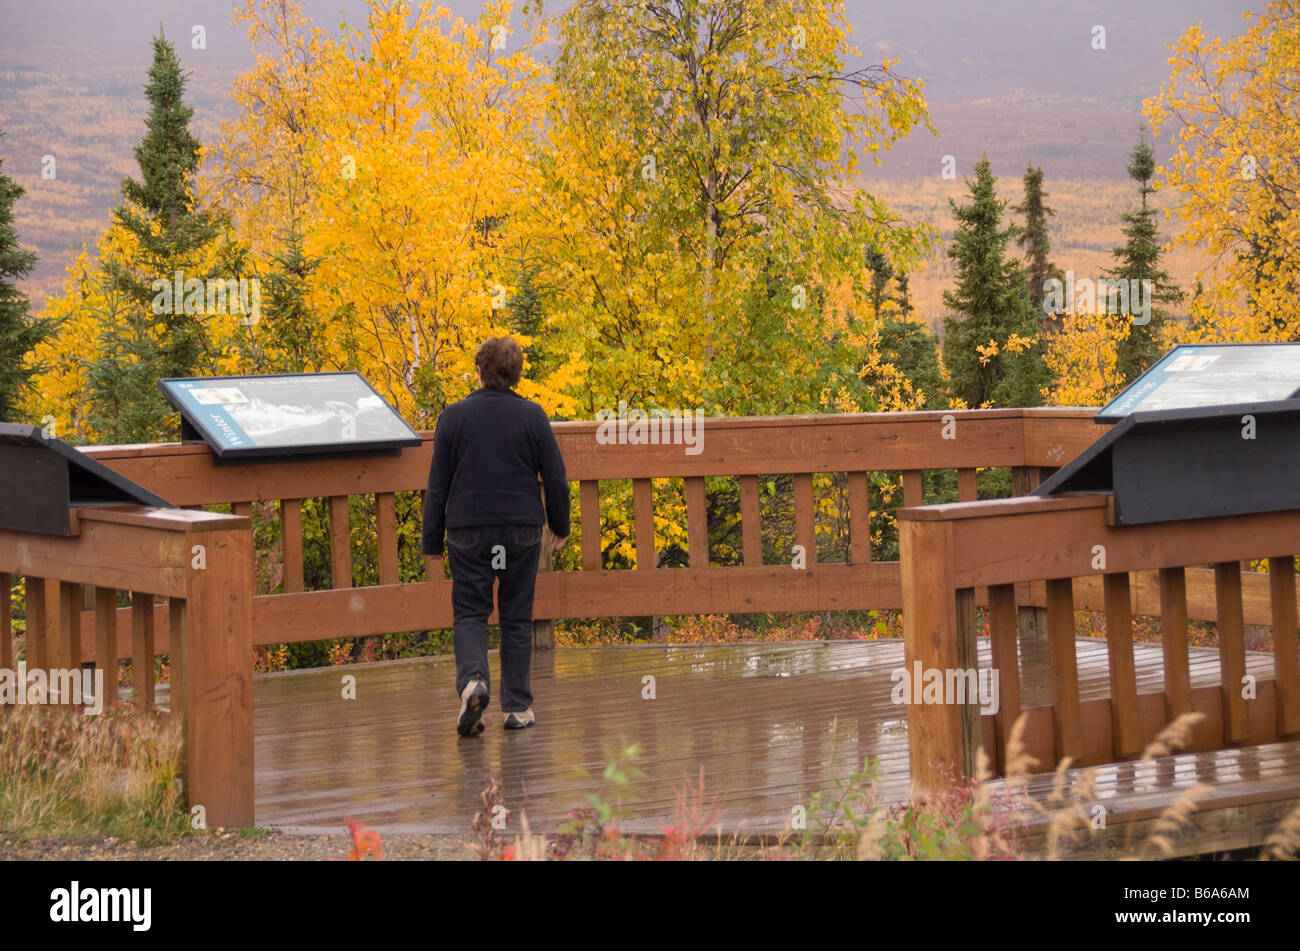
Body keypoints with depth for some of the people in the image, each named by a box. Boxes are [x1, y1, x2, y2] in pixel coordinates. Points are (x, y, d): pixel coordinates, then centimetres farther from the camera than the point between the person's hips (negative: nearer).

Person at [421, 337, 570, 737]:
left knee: (469, 613, 5)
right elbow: (555, 478, 2)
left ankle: (472, 680, -23)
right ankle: (517, 707, 9)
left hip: (468, 530, -1)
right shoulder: (533, 416, -1)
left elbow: (437, 485, 1)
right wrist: (560, 525, 17)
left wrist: (433, 540, 8)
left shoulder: (454, 416, -1)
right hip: (523, 530, 1)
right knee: (517, 617, 9)